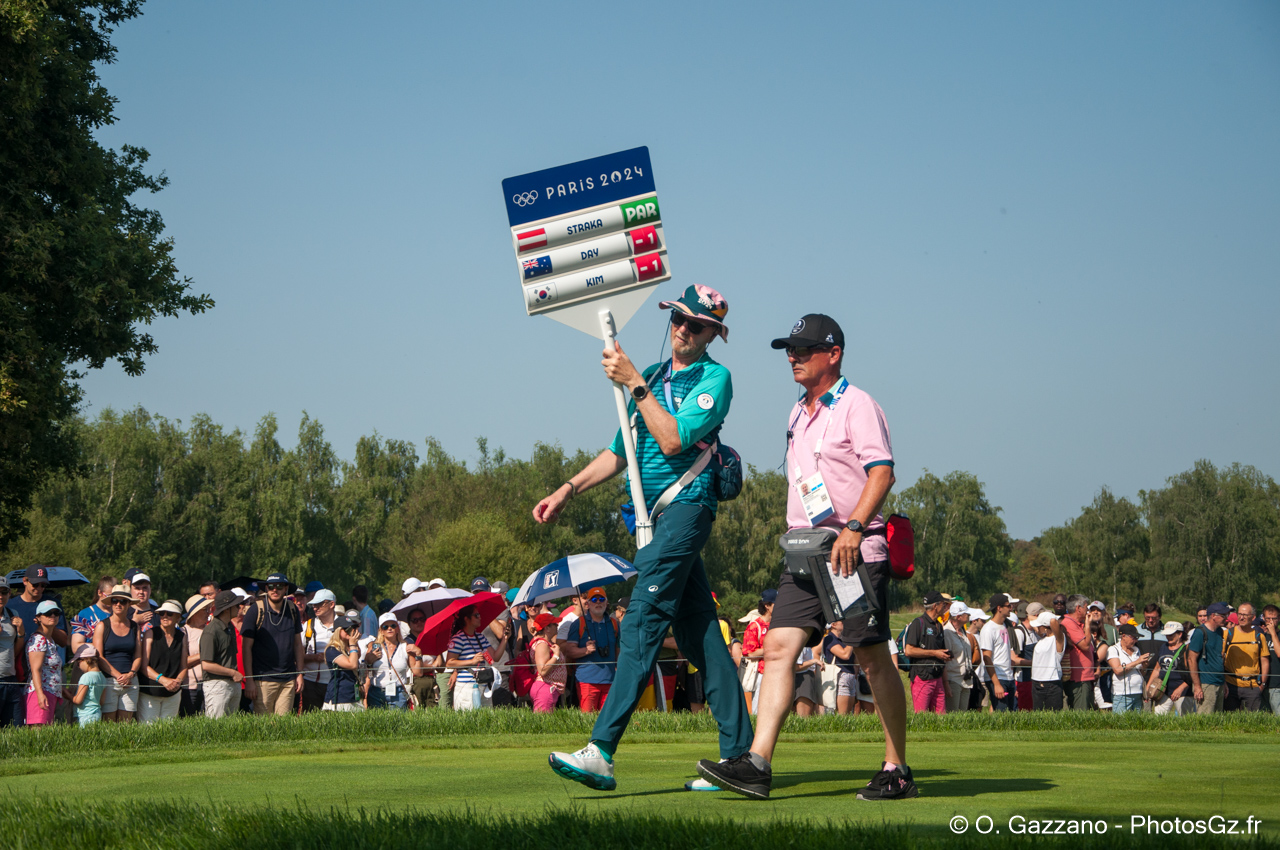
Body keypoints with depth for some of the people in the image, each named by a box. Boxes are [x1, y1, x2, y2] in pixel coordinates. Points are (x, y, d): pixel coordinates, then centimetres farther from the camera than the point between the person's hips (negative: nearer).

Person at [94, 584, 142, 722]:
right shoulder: (102, 626, 3)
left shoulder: (135, 627, 13)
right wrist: (118, 675, -12)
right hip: (108, 681, -3)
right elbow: (98, 657, -4)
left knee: (125, 725, -1)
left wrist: (131, 674, -9)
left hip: (130, 681, 3)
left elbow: (138, 655, 10)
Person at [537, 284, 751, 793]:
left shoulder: (714, 378, -4)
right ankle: (738, 751, 8)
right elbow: (619, 453, 24)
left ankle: (602, 751, -25)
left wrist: (633, 385, -15)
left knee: (641, 624, -17)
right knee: (698, 633, 6)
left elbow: (673, 440, -17)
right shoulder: (652, 376, 20)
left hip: (686, 507, -8)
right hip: (654, 516, 8)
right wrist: (568, 490, 15)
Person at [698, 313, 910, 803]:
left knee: (872, 656, -4)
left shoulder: (856, 405, -5)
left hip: (856, 551, -7)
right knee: (779, 646, -6)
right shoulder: (798, 414, 20)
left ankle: (897, 771, 4)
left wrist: (853, 529, -26)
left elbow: (882, 472, -16)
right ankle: (757, 766, -14)